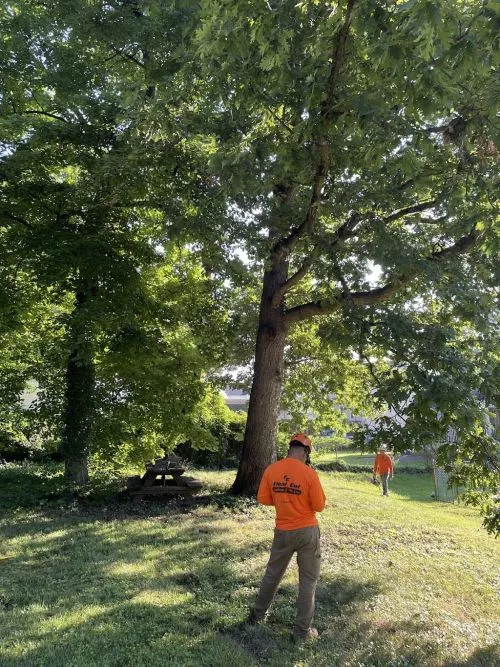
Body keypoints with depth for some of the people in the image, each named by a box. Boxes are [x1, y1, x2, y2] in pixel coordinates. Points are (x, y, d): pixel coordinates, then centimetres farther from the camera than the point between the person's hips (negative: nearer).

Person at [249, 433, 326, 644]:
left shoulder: (271, 470, -8)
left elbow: (263, 498, -1)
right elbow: (319, 506, -11)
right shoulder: (309, 474, -18)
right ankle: (302, 631, 18)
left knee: (272, 574, 22)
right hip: (307, 531, -3)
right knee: (308, 580, 11)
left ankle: (258, 614, 39)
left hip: (283, 531, 4)